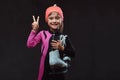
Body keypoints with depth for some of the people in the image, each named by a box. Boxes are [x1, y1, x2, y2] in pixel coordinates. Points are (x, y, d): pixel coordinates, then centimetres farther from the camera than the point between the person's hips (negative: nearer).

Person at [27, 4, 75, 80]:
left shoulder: (64, 37, -1)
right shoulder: (43, 34, -1)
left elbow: (73, 53, 1)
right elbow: (30, 44, -7)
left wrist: (62, 48, -14)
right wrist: (34, 30, -11)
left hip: (59, 72, 0)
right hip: (46, 71, 0)